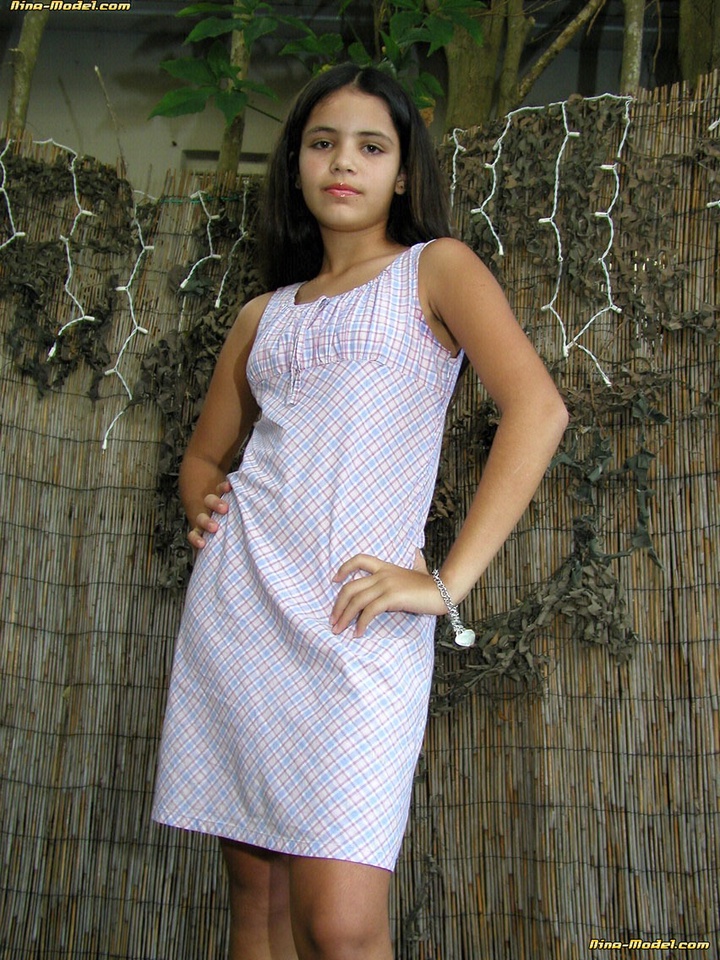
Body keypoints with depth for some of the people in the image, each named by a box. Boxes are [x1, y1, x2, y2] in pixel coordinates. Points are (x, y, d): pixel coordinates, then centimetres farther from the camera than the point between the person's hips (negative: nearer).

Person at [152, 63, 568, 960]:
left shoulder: (435, 269, 7)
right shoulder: (263, 315, 20)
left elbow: (537, 408, -8)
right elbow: (205, 450, 32)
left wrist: (448, 582, -13)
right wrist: (204, 504, 7)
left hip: (357, 618, -4)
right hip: (236, 604, 5)